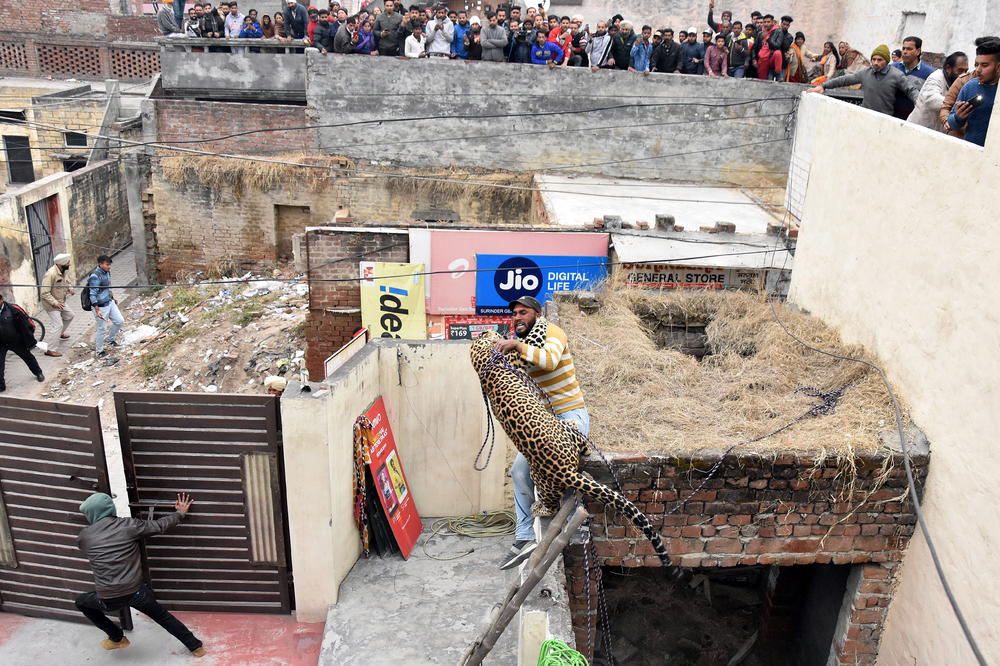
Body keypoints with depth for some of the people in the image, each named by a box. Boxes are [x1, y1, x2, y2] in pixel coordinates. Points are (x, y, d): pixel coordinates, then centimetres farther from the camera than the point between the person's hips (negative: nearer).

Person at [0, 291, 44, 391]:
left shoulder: (13, 309, -18)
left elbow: (26, 326, -12)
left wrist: (30, 341, -8)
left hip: (17, 342, -2)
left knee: (28, 357, 18)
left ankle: (38, 373, 41)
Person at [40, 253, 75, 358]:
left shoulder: (63, 271, -2)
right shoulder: (50, 274, -29)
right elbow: (45, 293, -28)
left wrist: (69, 289, -2)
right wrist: (55, 303, -33)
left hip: (60, 302, 9)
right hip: (51, 305, -9)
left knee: (69, 316, 27)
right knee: (58, 325, -11)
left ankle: (60, 334, 50)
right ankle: (51, 350, -4)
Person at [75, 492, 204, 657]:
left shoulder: (83, 537, -2)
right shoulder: (129, 525, -4)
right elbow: (159, 525, 6)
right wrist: (180, 513, 23)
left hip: (109, 600, -1)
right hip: (137, 592, 1)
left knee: (81, 602, 31)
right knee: (162, 616, 24)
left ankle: (117, 639, 34)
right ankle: (195, 646, 25)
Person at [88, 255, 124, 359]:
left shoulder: (107, 272, 2)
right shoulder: (95, 277, -24)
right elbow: (93, 295, -22)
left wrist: (113, 297, 24)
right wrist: (97, 310, -23)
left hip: (110, 302, 8)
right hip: (101, 306, -8)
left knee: (119, 321, 14)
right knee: (102, 328, 3)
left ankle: (109, 339, 37)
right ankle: (99, 351, 20)